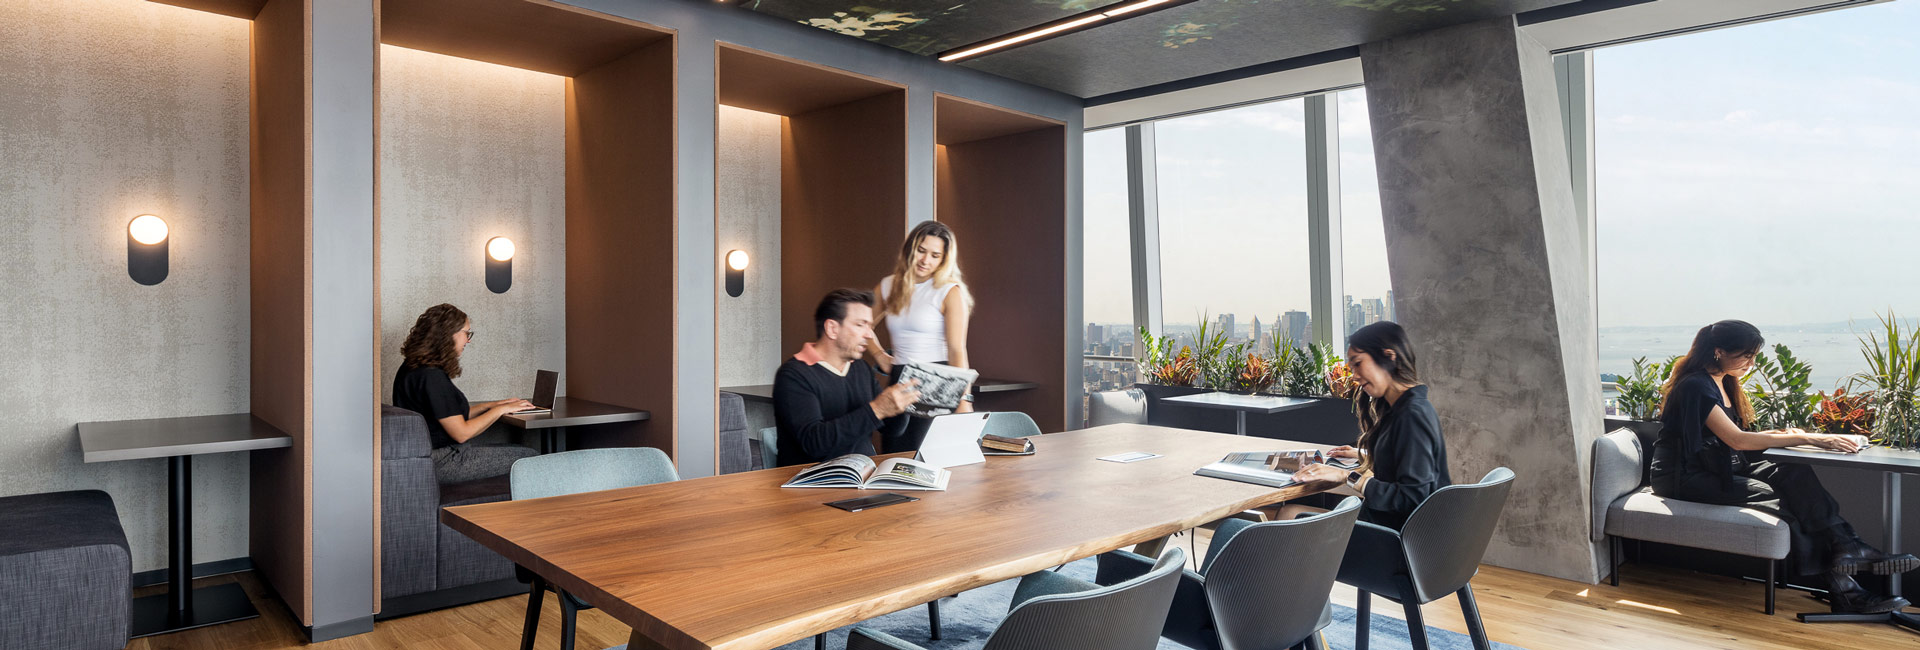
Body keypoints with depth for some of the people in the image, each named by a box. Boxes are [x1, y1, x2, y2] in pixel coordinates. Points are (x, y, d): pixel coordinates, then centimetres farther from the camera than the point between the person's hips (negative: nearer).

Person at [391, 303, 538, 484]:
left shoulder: (414, 367, 10)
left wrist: (492, 405, 11)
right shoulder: (431, 376, -22)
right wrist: (500, 409, -8)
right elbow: (462, 433, -19)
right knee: (529, 458, -8)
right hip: (440, 464, -10)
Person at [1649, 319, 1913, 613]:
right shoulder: (1695, 386, -17)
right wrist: (1807, 439, -20)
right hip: (1686, 477, -8)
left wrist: (1780, 434, -5)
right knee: (1769, 495, -25)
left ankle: (1844, 547, -20)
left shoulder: (1723, 383, 14)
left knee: (1794, 473, -14)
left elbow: (1734, 438, 12)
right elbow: (1736, 439, -22)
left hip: (1721, 468, 9)